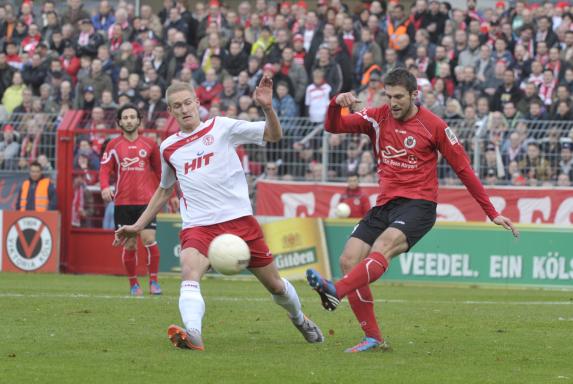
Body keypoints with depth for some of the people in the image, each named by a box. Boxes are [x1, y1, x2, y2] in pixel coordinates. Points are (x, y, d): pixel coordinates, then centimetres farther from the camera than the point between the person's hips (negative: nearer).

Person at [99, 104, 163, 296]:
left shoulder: (149, 144, 7)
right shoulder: (113, 145, 6)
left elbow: (158, 170, 16)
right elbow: (105, 169, -1)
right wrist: (105, 187, -18)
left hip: (146, 201, -1)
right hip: (123, 202, 1)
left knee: (149, 239, -14)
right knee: (129, 245, 2)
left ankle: (153, 281, -1)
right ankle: (133, 284, 16)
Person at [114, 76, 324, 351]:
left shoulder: (221, 127, 3)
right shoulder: (168, 148, 13)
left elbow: (274, 135, -2)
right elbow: (164, 191, 28)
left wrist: (267, 108, -20)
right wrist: (138, 226, 25)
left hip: (238, 218, -1)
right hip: (197, 226, 1)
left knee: (274, 285, 10)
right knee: (189, 271, -31)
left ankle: (299, 319, 41)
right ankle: (193, 335, -50)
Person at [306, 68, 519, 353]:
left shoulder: (433, 126, -3)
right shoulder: (378, 118, 7)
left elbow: (463, 169, 2)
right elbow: (333, 127, 3)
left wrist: (492, 213, 2)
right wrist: (337, 104, -21)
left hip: (418, 204, -5)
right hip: (385, 205, 5)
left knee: (382, 247, -32)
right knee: (349, 260, -8)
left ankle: (336, 291, -54)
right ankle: (373, 338, -3)